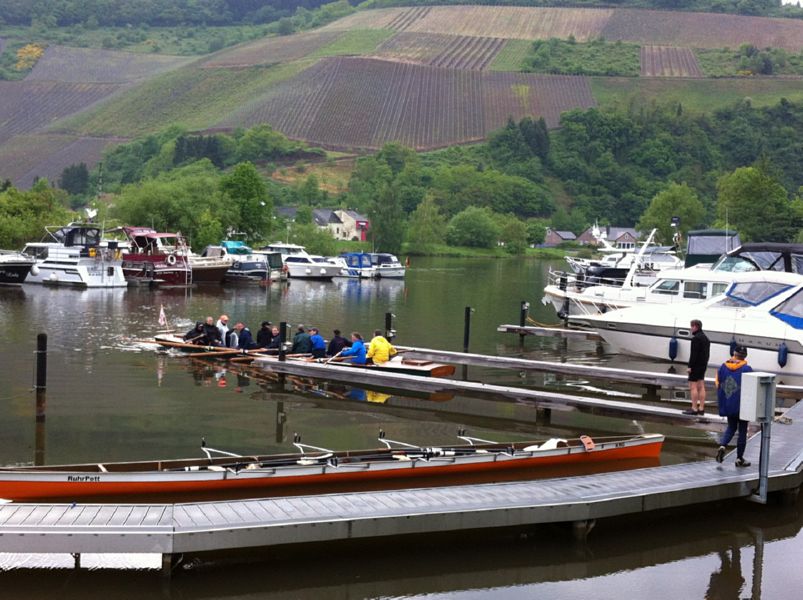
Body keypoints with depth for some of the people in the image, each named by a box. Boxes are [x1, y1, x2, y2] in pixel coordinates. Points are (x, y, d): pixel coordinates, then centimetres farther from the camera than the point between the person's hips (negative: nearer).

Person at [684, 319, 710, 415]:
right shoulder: (705, 338, 15)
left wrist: (690, 366, -19)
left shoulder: (696, 338, -16)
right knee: (701, 386, 10)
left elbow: (694, 354, -21)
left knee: (693, 386, -7)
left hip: (696, 365, -10)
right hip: (703, 365, 10)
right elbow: (707, 353, 19)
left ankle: (694, 409, -9)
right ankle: (701, 408, 10)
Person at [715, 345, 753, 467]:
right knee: (742, 431, 9)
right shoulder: (746, 369, -15)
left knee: (731, 427, 22)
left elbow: (718, 385, 3)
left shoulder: (723, 367, -3)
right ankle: (739, 458, 15)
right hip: (742, 406, -4)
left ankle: (722, 446, -3)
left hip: (727, 405, 4)